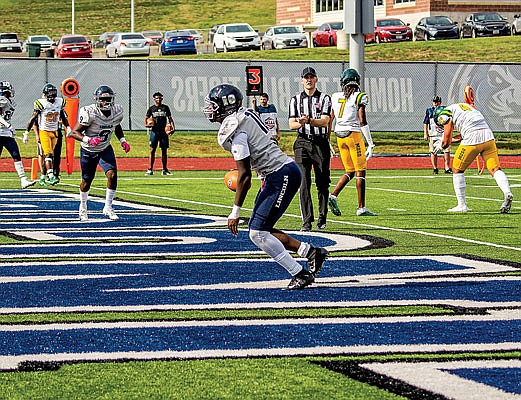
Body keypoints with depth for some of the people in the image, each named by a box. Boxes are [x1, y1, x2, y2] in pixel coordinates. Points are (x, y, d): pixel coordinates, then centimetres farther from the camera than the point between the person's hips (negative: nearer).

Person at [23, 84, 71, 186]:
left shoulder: (60, 102, 2)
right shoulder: (41, 104, -13)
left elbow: (63, 117, 15)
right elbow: (33, 120, -9)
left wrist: (68, 127, 5)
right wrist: (26, 133, -10)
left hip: (54, 132, 5)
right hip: (43, 132, -5)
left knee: (49, 155, 9)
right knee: (48, 154, -15)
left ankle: (43, 177, 18)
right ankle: (51, 176, -22)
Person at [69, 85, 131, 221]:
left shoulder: (117, 112, -12)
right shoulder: (89, 113, -28)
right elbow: (74, 133, -25)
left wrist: (123, 141, 0)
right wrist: (89, 140, -40)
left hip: (105, 149, 3)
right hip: (88, 151, -3)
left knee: (112, 175, -17)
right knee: (86, 181, 10)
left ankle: (108, 207, -2)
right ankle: (83, 207, 37)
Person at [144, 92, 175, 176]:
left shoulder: (165, 108, 8)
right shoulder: (151, 108, 5)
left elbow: (170, 118, 9)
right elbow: (146, 118, 9)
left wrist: (172, 127, -5)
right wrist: (146, 124, -12)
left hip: (163, 131, 1)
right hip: (154, 131, -1)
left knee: (164, 151, 4)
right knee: (152, 150, -3)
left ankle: (165, 169, 12)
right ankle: (150, 169, 2)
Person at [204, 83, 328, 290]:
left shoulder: (234, 131, -17)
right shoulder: (244, 116, 10)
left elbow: (245, 176, -19)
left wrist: (235, 212, -14)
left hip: (283, 175, -10)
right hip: (281, 174, 10)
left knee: (258, 233, -10)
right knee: (257, 230, 10)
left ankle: (300, 274, -5)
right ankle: (311, 252, 13)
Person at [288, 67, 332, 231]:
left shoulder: (324, 99, 5)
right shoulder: (296, 100, 11)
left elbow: (325, 121, -9)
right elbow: (292, 125, 3)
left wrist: (309, 121, -26)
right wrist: (300, 123, -19)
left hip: (321, 143, 0)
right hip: (303, 143, 0)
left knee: (322, 183, 3)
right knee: (304, 183, -9)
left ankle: (322, 218, 17)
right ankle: (307, 221, -10)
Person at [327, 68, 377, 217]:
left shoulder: (336, 97, 7)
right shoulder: (359, 97, -8)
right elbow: (362, 122, -13)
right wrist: (370, 144, -10)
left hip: (340, 135, 5)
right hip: (354, 134, -5)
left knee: (350, 171, 16)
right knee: (360, 171, 1)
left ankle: (333, 196, -1)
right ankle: (361, 207, 1)